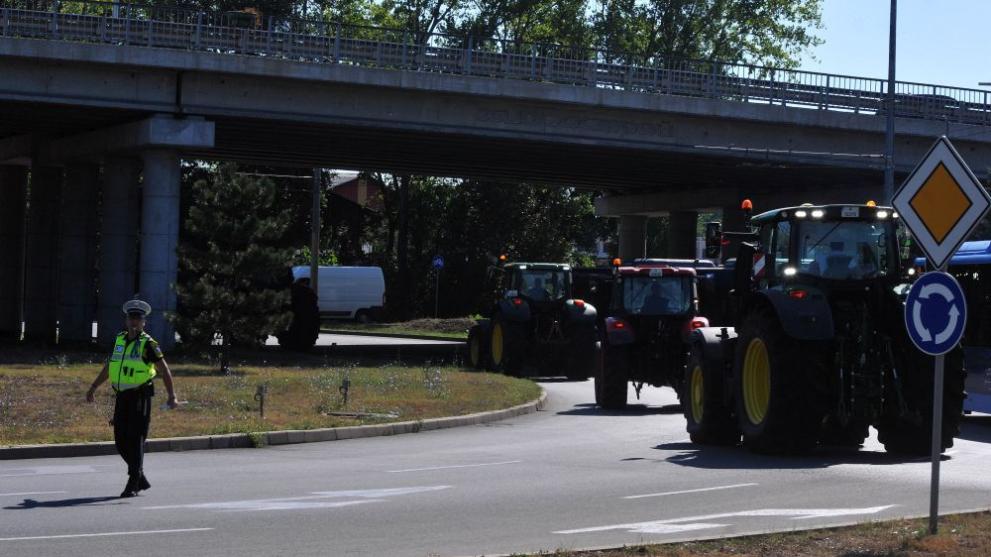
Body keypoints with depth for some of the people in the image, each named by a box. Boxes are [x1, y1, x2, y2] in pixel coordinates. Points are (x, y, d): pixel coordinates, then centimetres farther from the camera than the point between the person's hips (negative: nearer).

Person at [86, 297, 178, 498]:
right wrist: (93, 387, 27)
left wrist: (171, 395, -18)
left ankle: (133, 484, 0)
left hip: (140, 397, -6)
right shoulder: (120, 340, 12)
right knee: (120, 441, 7)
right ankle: (140, 477, 22)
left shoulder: (148, 344, -6)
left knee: (135, 440, -6)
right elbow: (108, 367, 24)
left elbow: (164, 369, -9)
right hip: (122, 397, 6)